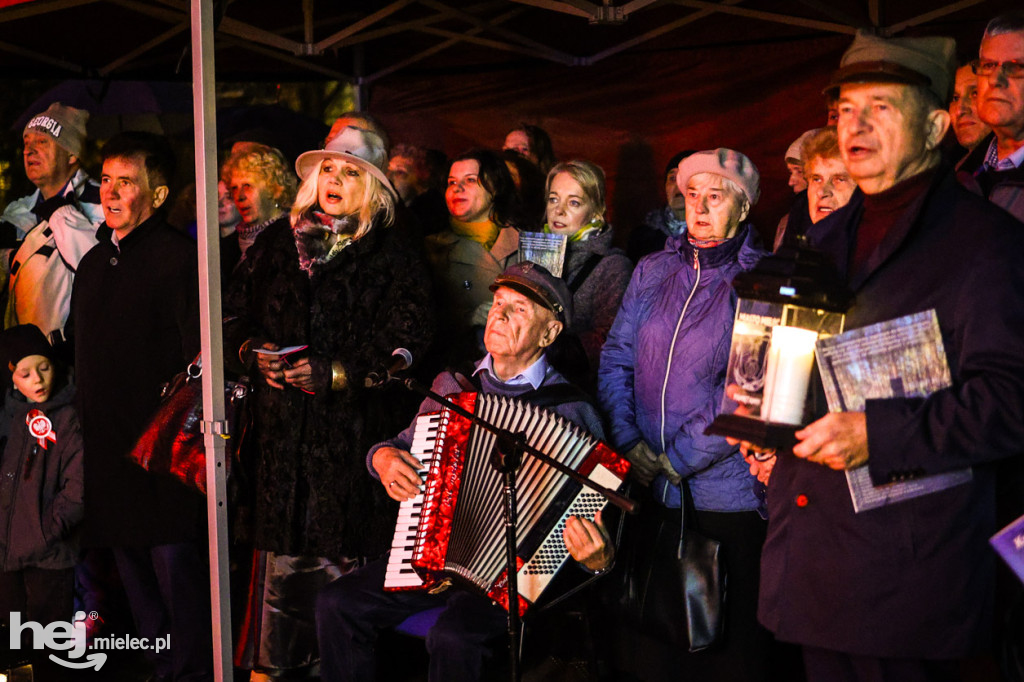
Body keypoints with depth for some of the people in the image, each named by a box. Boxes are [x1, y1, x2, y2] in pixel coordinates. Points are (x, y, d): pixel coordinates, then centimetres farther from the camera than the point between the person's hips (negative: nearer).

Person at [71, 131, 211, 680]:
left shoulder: (178, 255, -9)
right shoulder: (94, 261, 15)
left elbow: (201, 352, -14)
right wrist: (88, 423, 16)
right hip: (109, 443, 8)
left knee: (175, 563, -4)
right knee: (132, 569, 14)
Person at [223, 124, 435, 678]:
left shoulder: (393, 253, 0)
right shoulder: (279, 240, 14)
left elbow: (408, 343, -8)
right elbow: (234, 312, 18)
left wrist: (335, 373, -15)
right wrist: (255, 352, -3)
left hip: (353, 430, -4)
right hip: (281, 424, 4)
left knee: (342, 554, -1)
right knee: (284, 556, 8)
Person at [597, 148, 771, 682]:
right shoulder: (653, 272, 9)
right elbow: (616, 359, 8)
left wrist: (678, 458, -14)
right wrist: (628, 441, -6)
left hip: (726, 494, -4)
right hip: (650, 496, 4)